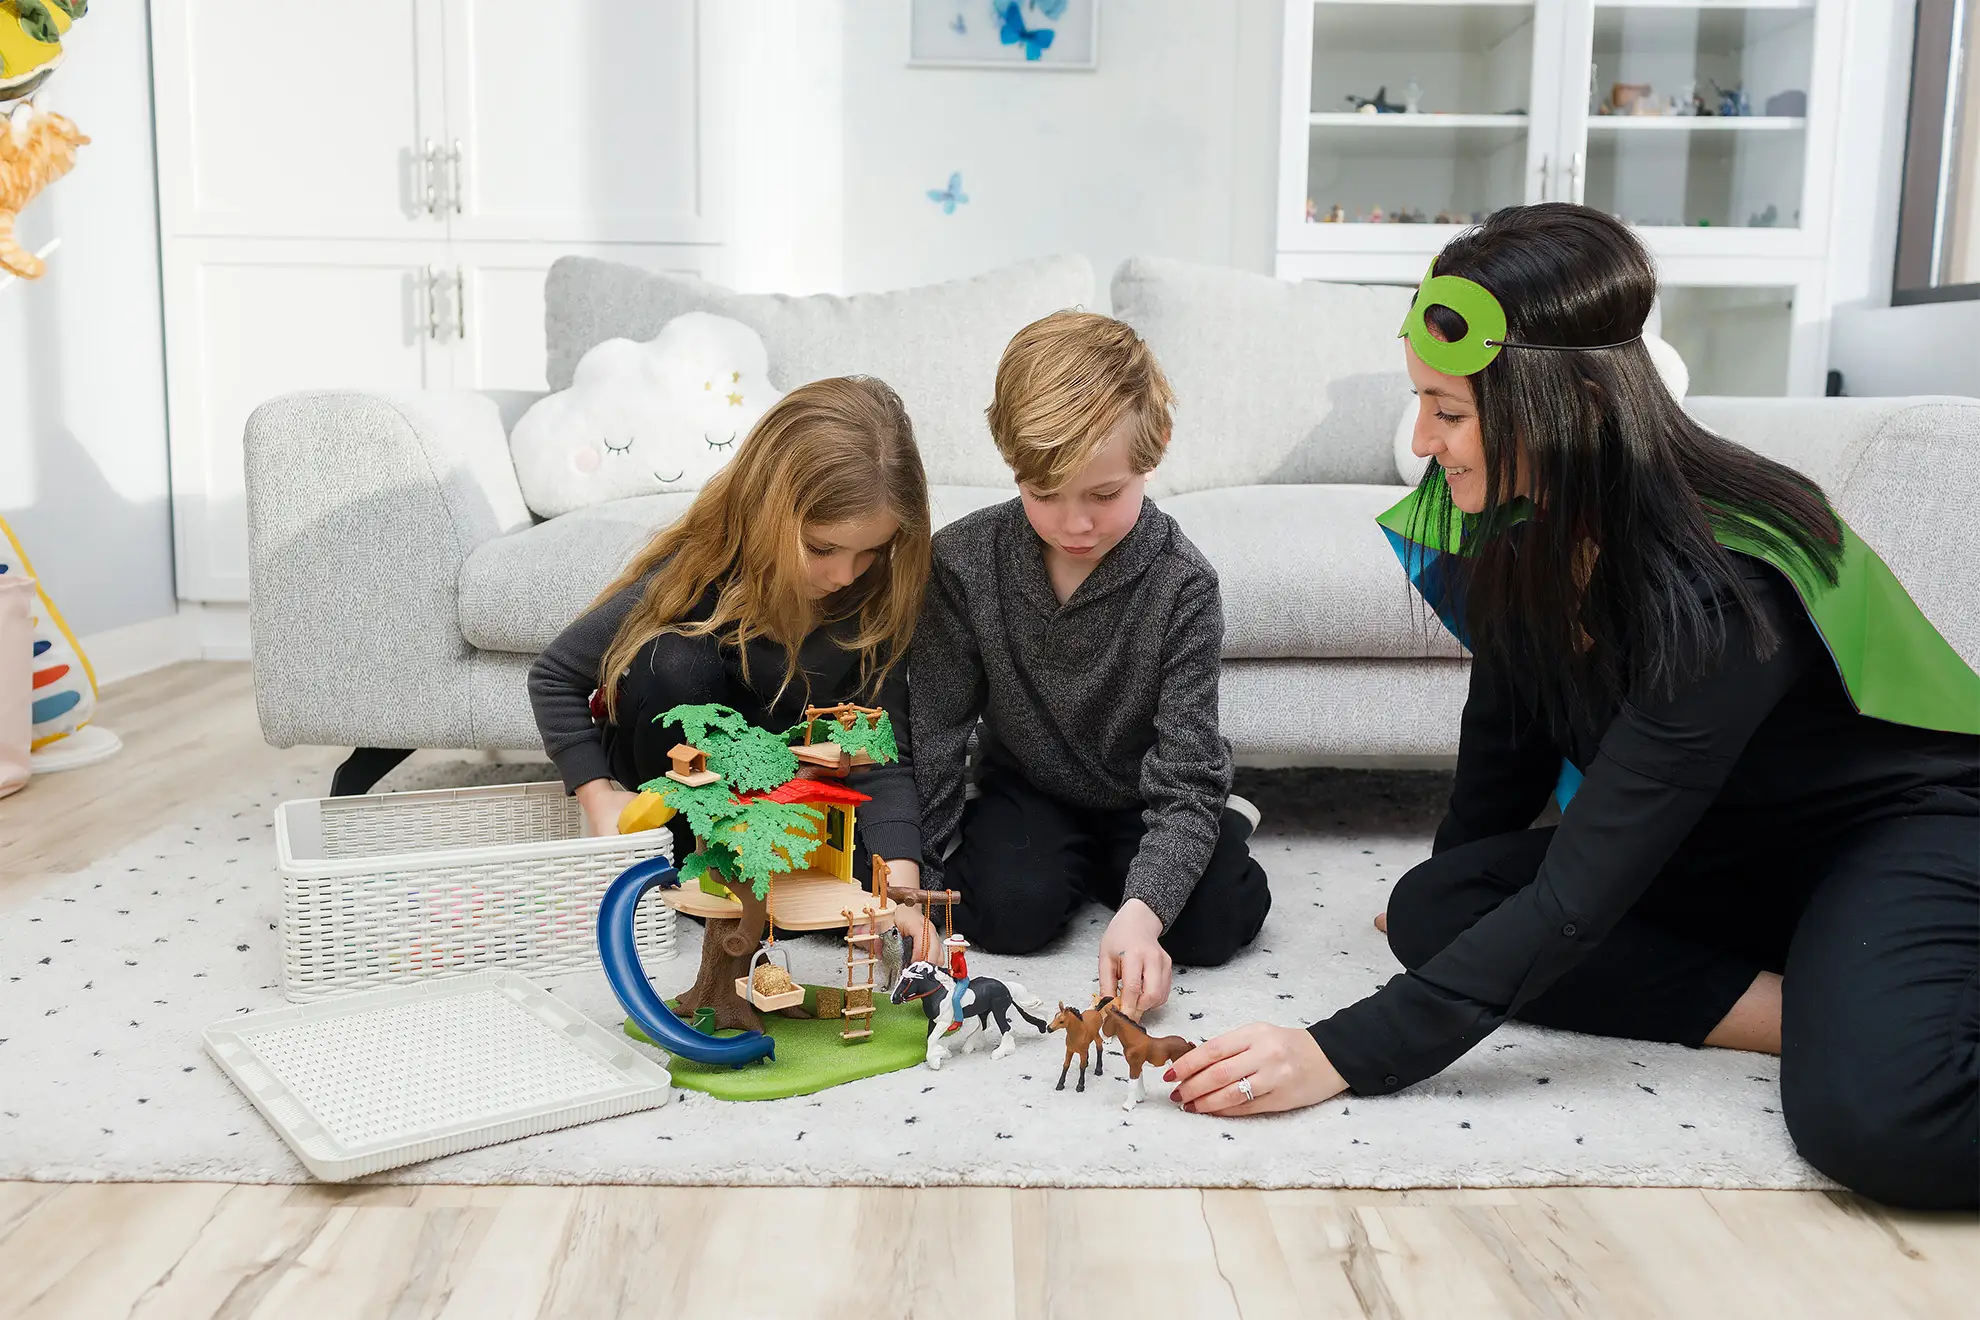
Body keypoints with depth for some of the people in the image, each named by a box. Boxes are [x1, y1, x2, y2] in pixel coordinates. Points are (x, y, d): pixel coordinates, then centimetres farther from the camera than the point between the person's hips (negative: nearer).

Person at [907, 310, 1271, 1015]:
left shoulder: (1180, 582, -24)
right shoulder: (963, 560, -19)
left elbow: (1187, 774, -25)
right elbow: (933, 731, -11)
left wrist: (1140, 911, -40)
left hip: (1144, 798, -1)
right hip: (1026, 786, 1)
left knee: (1213, 921, -23)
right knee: (1011, 909, -27)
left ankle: (1224, 826, 11)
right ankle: (1088, 865, 8)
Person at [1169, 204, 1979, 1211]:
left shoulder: (1722, 583, -33)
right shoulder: (1521, 527, -12)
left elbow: (1577, 896, -36)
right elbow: (1508, 732, 4)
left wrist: (1346, 1056, -37)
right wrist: (1451, 899, 17)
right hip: (1720, 839, 9)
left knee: (1874, 1116, -38)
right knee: (1433, 910, -16)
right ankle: (1809, 1007, -10)